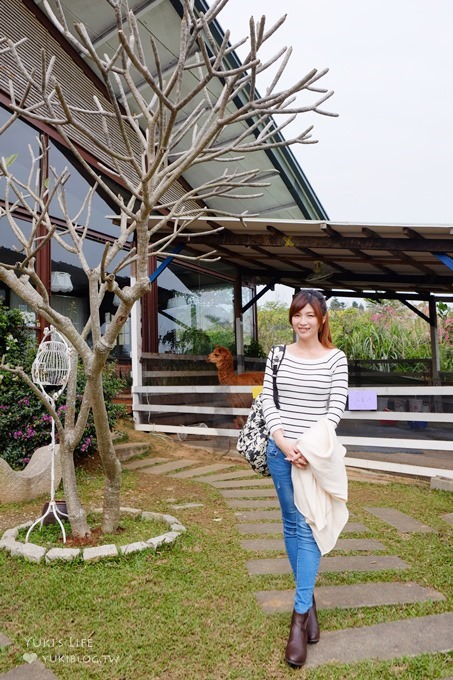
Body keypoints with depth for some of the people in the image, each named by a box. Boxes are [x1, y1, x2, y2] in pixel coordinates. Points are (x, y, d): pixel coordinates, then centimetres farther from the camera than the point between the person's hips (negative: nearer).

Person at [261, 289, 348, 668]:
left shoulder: (335, 358, -1)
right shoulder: (278, 355, 4)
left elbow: (337, 407, -6)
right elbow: (267, 400, 1)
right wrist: (283, 441, -12)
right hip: (281, 450, 3)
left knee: (308, 529, -3)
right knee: (292, 525, 12)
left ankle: (300, 617, 4)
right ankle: (308, 600, 29)